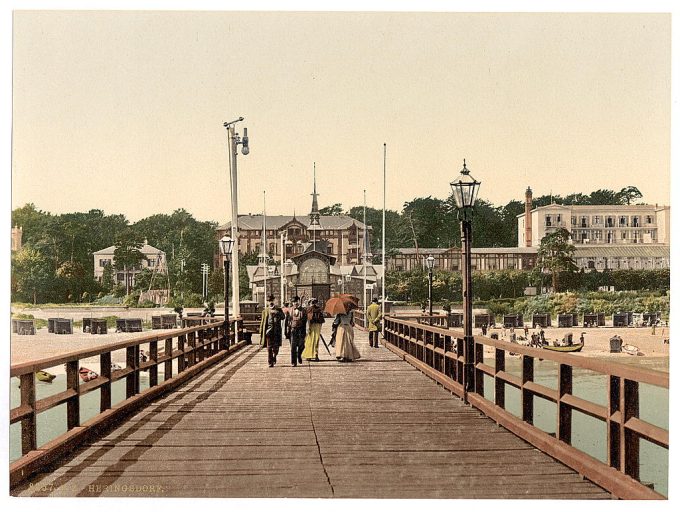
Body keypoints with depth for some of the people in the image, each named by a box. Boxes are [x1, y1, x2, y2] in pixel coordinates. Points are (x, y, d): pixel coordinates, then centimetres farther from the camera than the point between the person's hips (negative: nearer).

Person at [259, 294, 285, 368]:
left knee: (276, 347, -1)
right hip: (268, 330, 0)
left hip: (277, 331, 0)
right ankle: (270, 362, 1)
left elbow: (283, 317, -8)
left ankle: (274, 357, 28)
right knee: (269, 347, -4)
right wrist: (261, 333, 6)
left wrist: (276, 311, -17)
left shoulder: (278, 310, 10)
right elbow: (262, 322, 11)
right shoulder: (265, 311, 10)